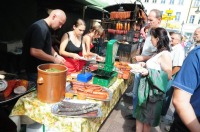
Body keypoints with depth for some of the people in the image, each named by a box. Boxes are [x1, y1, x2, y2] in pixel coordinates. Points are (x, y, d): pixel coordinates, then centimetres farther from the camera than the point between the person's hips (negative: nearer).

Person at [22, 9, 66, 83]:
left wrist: (56, 55, 4)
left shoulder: (45, 28, 9)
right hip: (36, 70, -9)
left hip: (41, 68, 9)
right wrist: (54, 59, -20)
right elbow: (35, 51, -30)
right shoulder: (41, 28, -22)